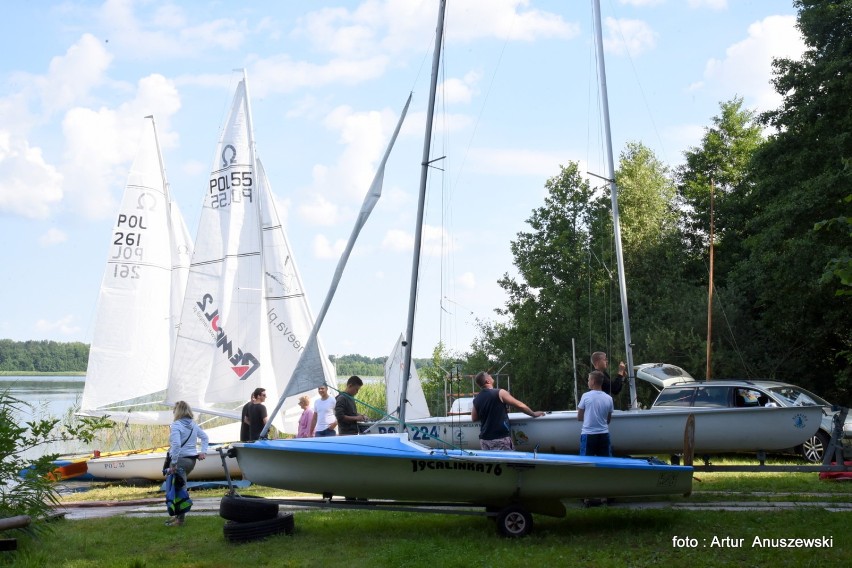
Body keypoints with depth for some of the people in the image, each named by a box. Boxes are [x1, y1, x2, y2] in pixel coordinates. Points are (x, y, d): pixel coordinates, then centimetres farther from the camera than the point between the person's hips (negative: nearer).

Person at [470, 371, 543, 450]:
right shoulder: (500, 393, -8)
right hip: (500, 439, -5)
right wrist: (534, 414, 12)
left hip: (484, 440, 5)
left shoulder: (476, 400, 7)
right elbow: (520, 406, -3)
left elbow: (474, 418, 19)